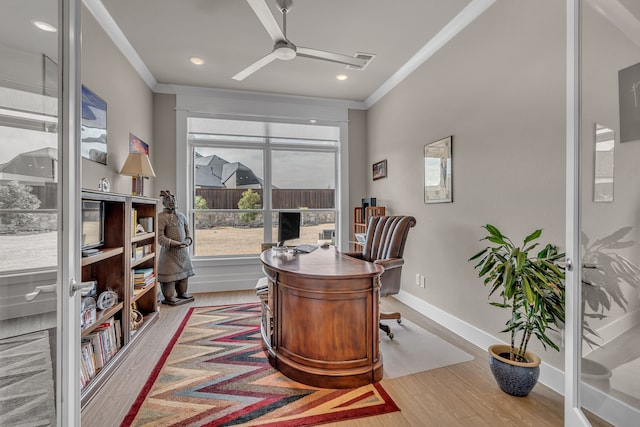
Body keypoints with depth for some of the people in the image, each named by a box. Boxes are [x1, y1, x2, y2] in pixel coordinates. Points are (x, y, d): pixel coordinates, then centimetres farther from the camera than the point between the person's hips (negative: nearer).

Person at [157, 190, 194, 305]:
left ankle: (182, 294, 29)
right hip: (169, 252, -6)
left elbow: (187, 231, 18)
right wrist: (176, 244, -22)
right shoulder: (161, 217, -10)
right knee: (170, 274, 1)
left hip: (183, 251, 6)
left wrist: (188, 240, -2)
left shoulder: (181, 216, 10)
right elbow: (160, 237, -15)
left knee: (184, 272, 14)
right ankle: (169, 297, 17)